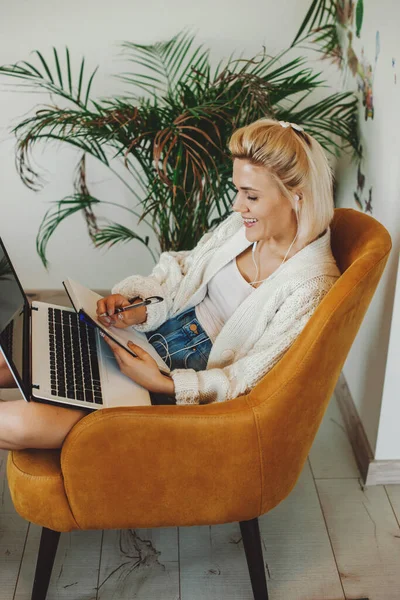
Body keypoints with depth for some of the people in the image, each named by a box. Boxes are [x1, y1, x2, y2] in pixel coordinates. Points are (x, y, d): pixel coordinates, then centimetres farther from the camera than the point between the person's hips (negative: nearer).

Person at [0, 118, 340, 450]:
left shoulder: (311, 286, -21)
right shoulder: (242, 225, 0)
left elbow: (246, 378, -19)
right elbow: (183, 271, 11)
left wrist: (161, 383, -26)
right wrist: (141, 307, -8)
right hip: (155, 333, 7)